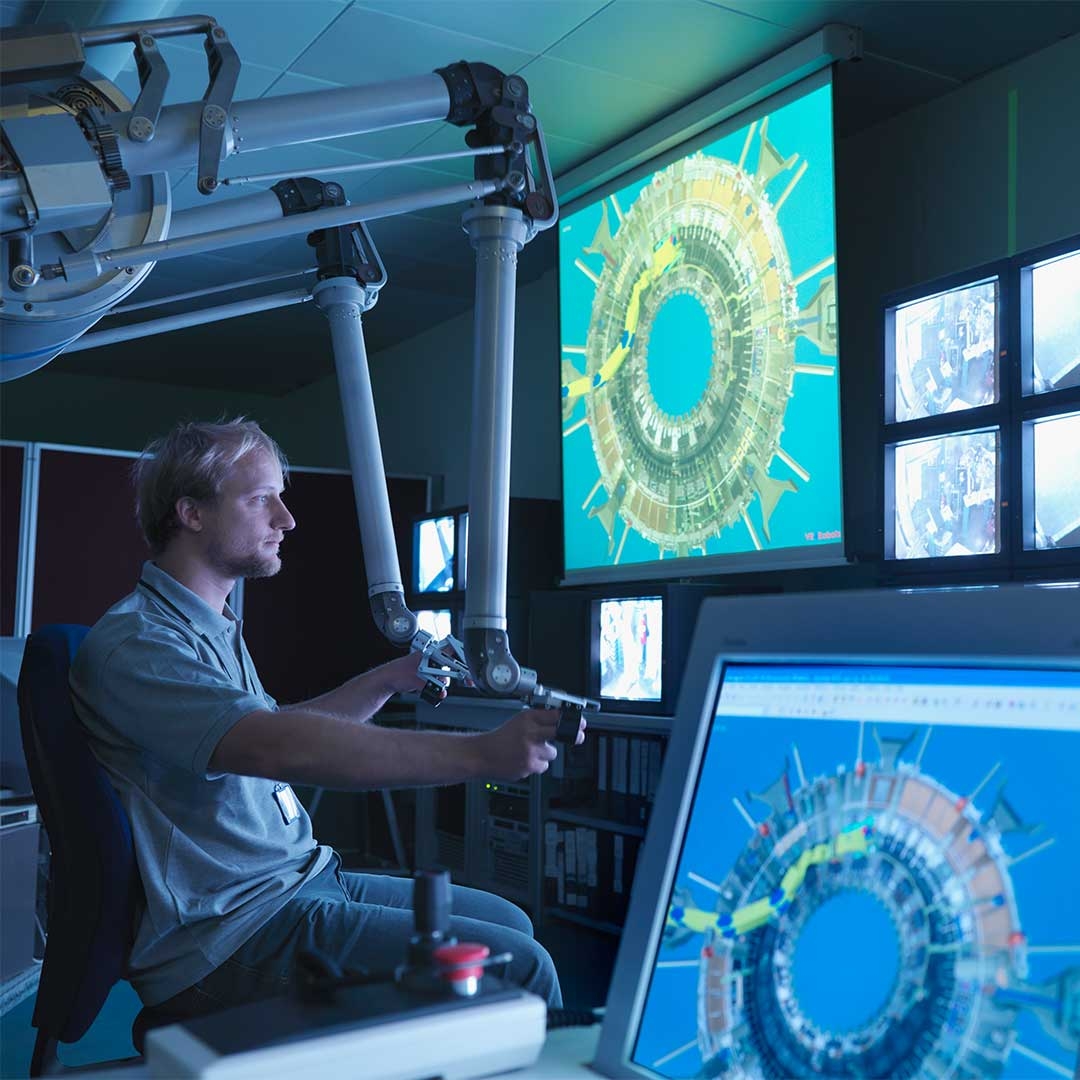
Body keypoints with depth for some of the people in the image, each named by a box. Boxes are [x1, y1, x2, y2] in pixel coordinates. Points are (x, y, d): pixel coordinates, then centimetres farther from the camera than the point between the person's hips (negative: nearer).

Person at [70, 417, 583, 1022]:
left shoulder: (216, 630, 17)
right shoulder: (132, 643, -18)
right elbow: (274, 747, -32)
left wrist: (389, 680, 17)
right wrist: (478, 753, -36)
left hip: (304, 877, 10)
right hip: (231, 932, -10)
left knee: (510, 923, 11)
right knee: (519, 968, -19)